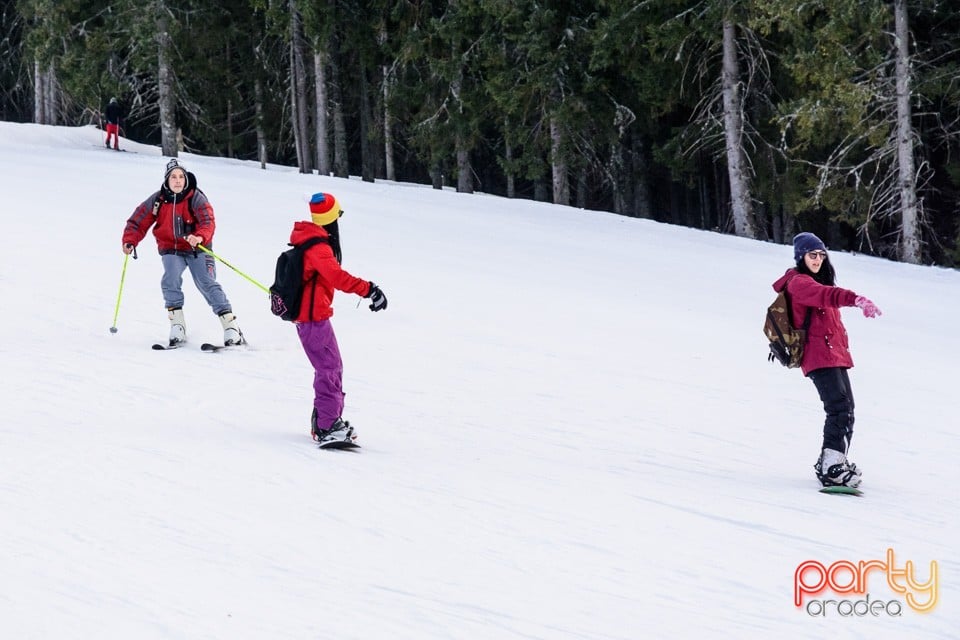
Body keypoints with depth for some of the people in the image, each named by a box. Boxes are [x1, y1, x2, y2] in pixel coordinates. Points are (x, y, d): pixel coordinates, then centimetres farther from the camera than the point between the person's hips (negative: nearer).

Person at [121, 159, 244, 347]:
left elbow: (208, 222, -23)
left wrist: (200, 237, -44)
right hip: (171, 249, 2)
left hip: (196, 248, -2)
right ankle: (177, 326, -17)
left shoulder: (196, 199, -12)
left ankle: (231, 326, -15)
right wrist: (130, 241, -15)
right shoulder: (157, 201, -4)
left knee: (207, 284, -15)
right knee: (171, 280, -23)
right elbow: (138, 222, 2)